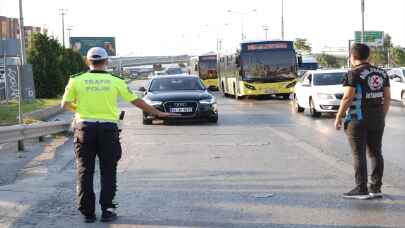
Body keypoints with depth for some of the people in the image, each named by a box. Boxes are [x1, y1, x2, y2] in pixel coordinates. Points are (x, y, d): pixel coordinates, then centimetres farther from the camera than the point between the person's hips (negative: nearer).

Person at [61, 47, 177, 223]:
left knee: (85, 172, 8)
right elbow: (137, 101, 2)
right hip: (108, 129, 0)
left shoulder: (77, 80, -1)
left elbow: (65, 105, 5)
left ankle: (88, 212, 8)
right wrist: (158, 113, 12)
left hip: (85, 128, 0)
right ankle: (107, 210, 7)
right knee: (108, 172, 9)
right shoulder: (115, 82, -1)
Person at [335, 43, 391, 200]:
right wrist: (382, 116, 17)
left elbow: (347, 98, -16)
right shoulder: (381, 73, 9)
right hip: (377, 120, 7)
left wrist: (338, 117, -9)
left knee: (359, 154, -2)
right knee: (375, 153, 11)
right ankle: (376, 188, 13)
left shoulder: (354, 74, -11)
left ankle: (361, 190, -2)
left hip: (358, 119, -7)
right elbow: (387, 98, 10)